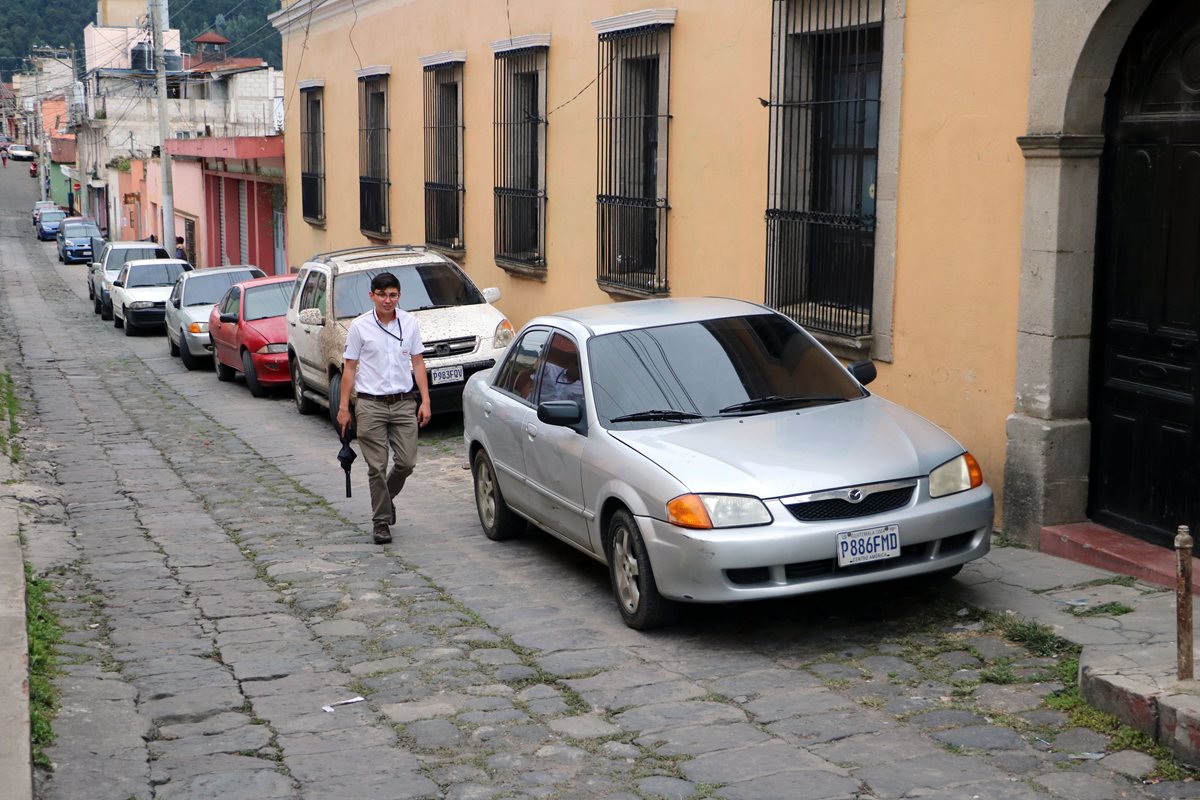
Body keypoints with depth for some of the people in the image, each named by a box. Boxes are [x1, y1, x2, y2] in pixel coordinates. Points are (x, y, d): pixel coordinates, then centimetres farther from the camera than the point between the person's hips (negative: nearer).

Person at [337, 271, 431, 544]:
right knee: (377, 467, -1)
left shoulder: (409, 323, 5)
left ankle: (386, 498, 31)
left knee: (406, 463, 2)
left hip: (404, 402, 3)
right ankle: (381, 520, 11)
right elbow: (349, 368, 1)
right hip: (371, 405, -2)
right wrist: (343, 407, -3)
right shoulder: (360, 326, -3)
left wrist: (425, 401, 2)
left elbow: (417, 363, 9)